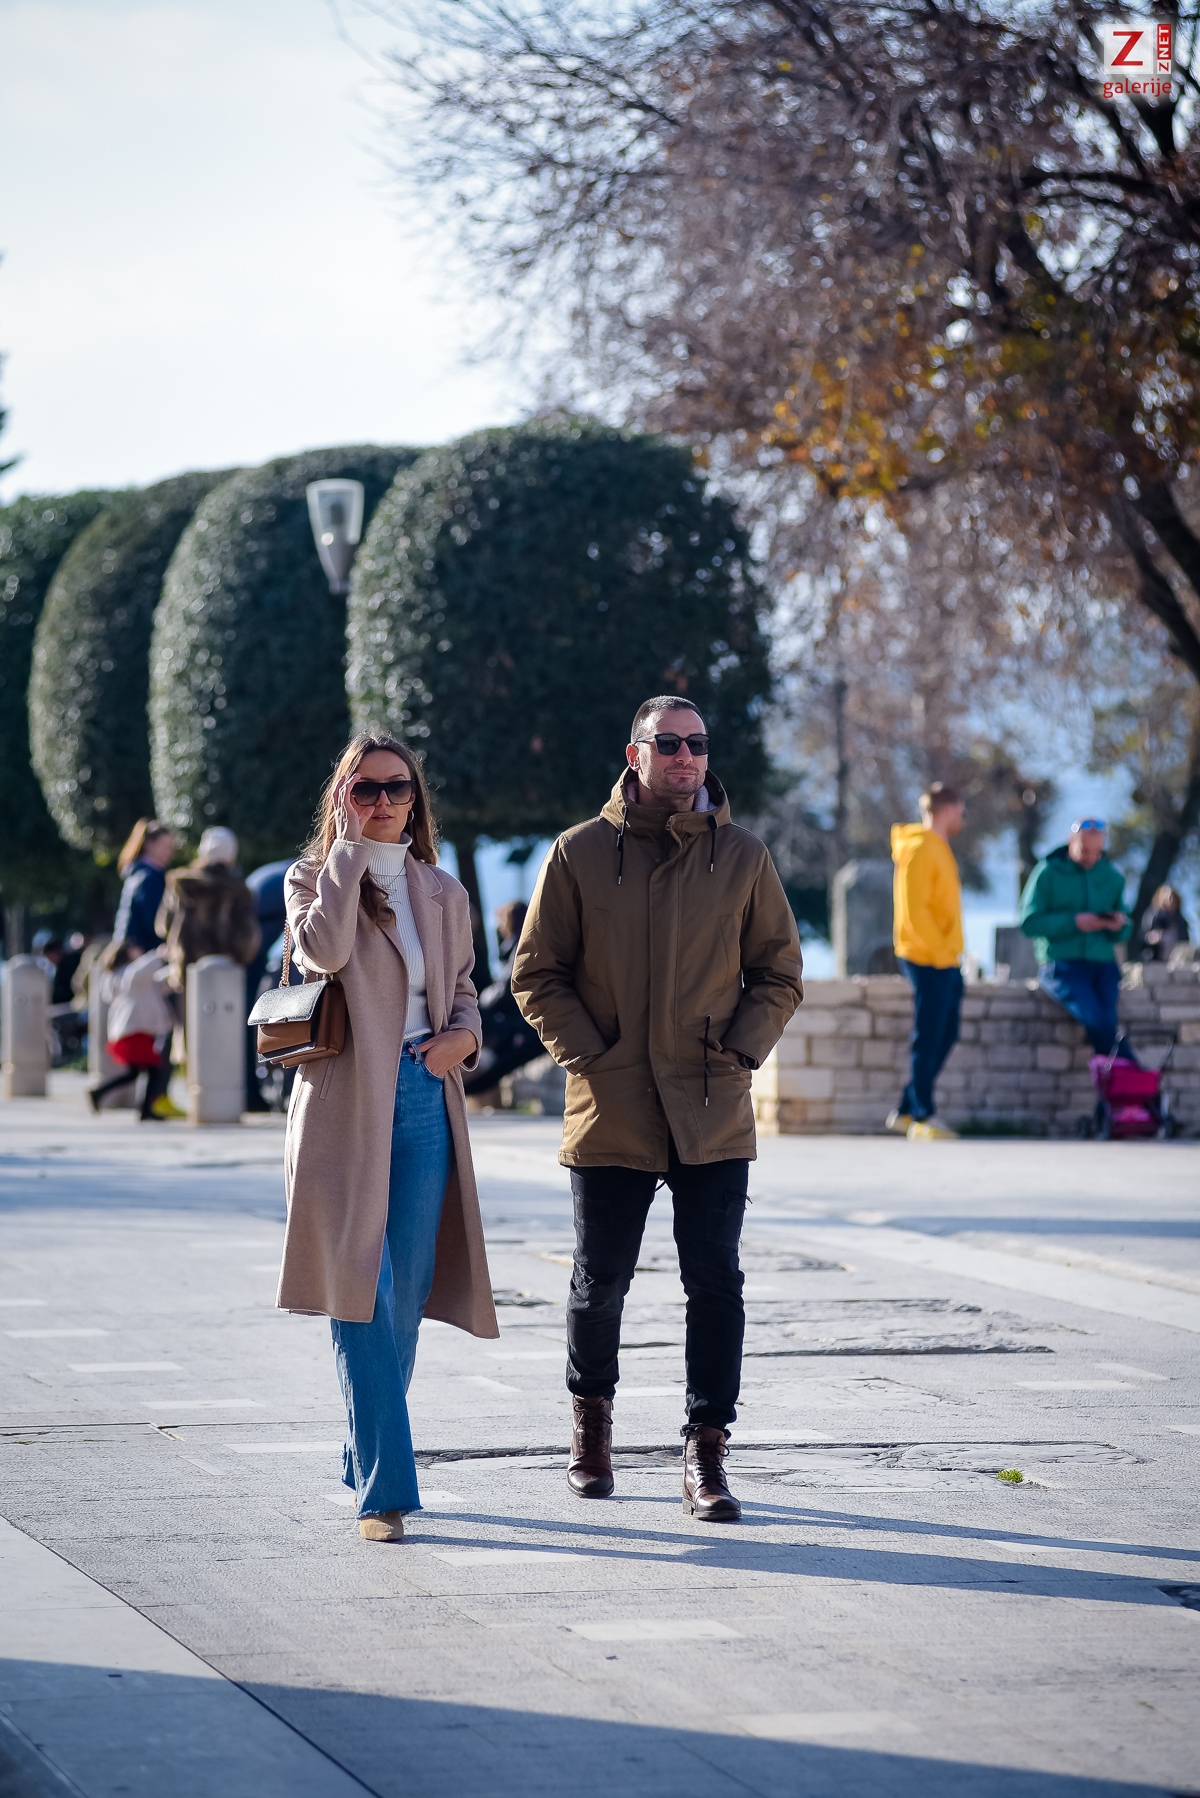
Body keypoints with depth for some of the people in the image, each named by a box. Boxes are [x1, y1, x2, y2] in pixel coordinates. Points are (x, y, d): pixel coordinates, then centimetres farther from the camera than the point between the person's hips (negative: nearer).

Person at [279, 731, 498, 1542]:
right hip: (346, 1105, -4)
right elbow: (322, 949, -19)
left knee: (407, 1295, 7)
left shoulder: (443, 893, 14)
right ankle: (384, 1490, -12)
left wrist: (463, 1036, 1)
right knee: (363, 1295, -9)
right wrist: (348, 843, -13)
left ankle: (367, 1459, 25)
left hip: (424, 1102, 4)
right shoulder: (315, 878, 2)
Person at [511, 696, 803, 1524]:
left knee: (716, 1282, -4)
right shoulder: (580, 855, 2)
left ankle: (707, 1453, 3)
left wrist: (739, 1053, -3)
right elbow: (538, 974, 5)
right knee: (600, 1280, 8)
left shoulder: (742, 857, 5)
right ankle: (592, 1413, 34)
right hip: (610, 1112, 0)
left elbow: (780, 975, 10)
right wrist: (587, 1056, -6)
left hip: (714, 1114, 1)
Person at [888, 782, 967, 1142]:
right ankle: (921, 1119, -1)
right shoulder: (920, 849, -13)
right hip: (927, 960, -10)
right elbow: (915, 909, -20)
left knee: (946, 1036, 13)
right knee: (928, 1039, -5)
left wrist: (950, 951, 15)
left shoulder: (939, 848, 18)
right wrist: (938, 952, -18)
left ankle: (906, 1111, 18)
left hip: (945, 960, 10)